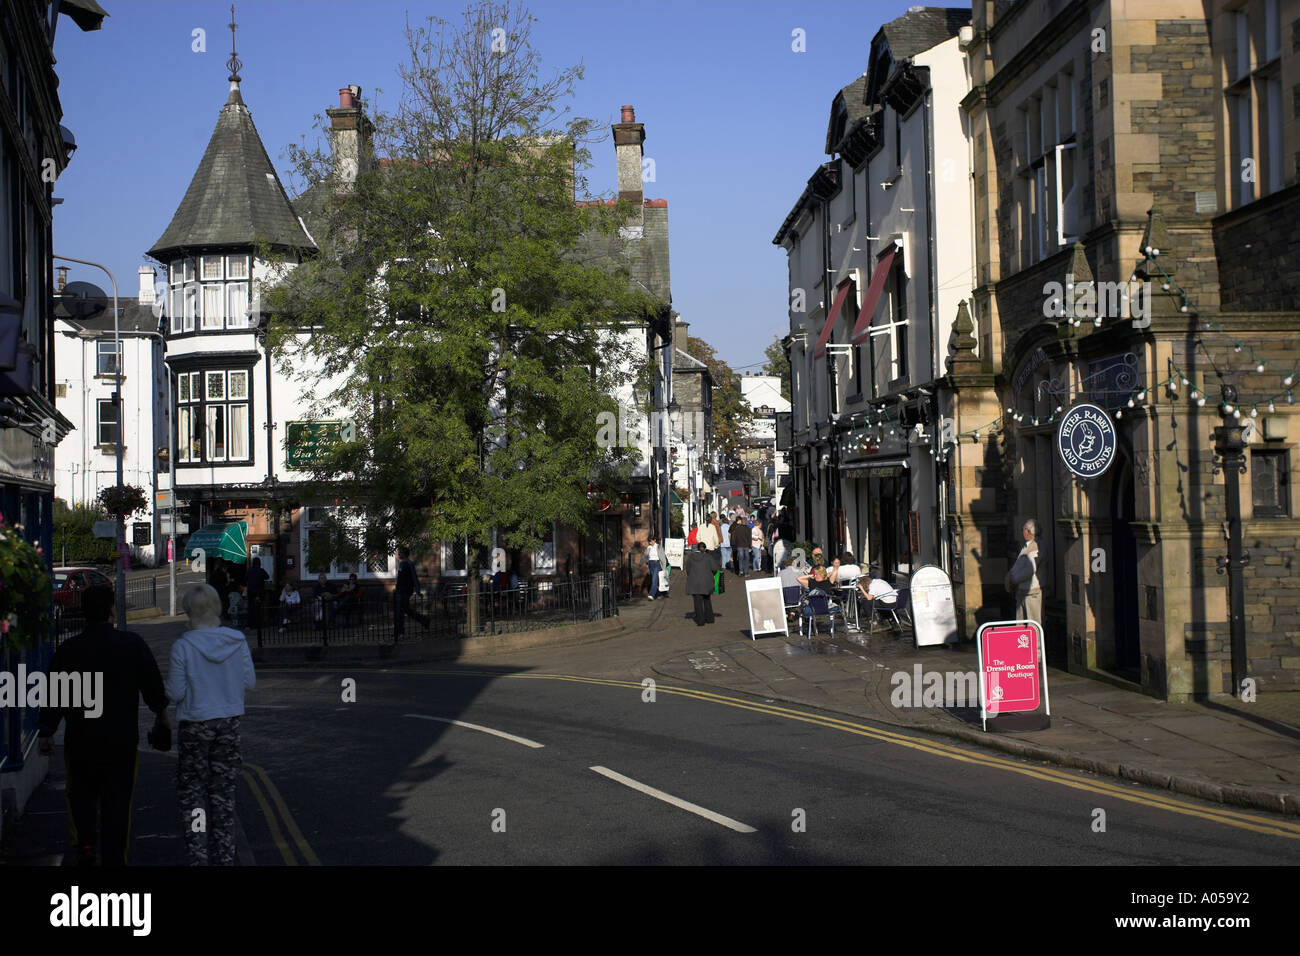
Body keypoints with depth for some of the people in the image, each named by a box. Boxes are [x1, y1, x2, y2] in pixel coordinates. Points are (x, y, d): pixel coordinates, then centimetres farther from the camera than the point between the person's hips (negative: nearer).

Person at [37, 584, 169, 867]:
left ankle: (84, 843, 3)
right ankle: (115, 857, 8)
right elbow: (153, 685, 1)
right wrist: (161, 714, 18)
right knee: (117, 800, 6)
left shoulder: (68, 649, -4)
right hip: (122, 738, 0)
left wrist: (47, 732, 10)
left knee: (81, 793, 19)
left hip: (80, 738, 1)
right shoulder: (133, 644, -5)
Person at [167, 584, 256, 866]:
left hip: (195, 726, -3)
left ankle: (198, 856, 6)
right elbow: (249, 682, 0)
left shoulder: (183, 647, -15)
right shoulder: (238, 641, -6)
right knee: (223, 791, 14)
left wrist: (169, 677, 8)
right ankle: (225, 855, 17)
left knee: (191, 791, 10)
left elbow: (176, 692, -13)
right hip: (229, 722, 3)